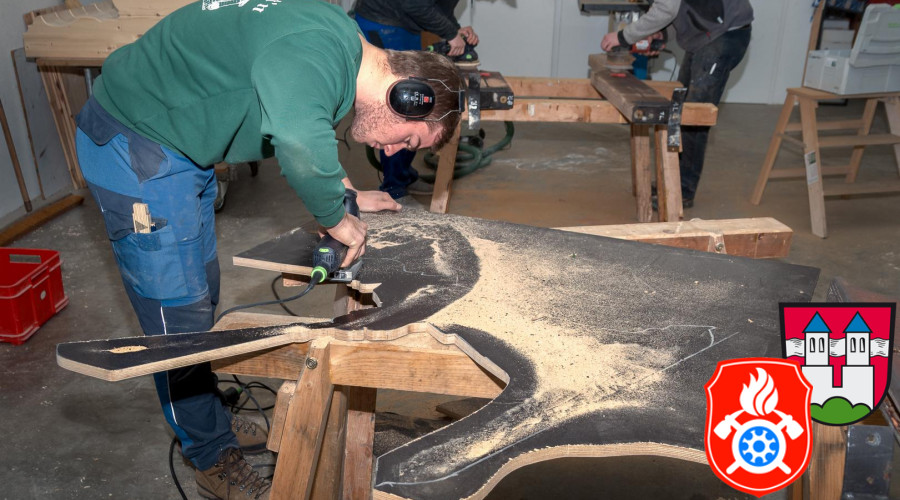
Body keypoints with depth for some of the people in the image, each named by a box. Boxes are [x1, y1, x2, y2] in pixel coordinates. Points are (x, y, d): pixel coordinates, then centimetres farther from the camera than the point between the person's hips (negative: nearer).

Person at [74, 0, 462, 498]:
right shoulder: (322, 50, -30)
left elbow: (301, 119, 19)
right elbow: (299, 142, -50)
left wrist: (345, 195, 13)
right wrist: (336, 217, -32)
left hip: (179, 147, 10)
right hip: (135, 144, -10)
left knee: (203, 294, 19)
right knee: (180, 313, 1)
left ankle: (209, 418, 39)